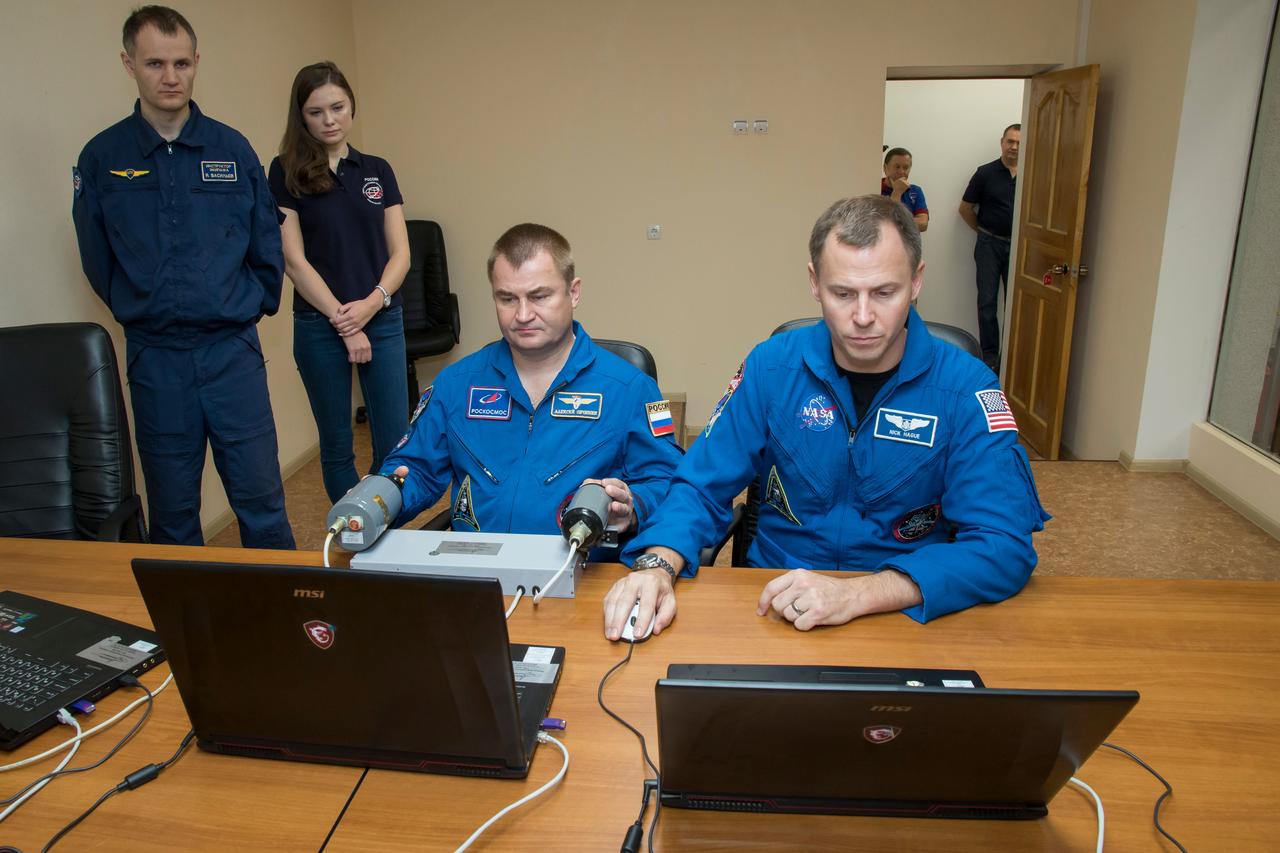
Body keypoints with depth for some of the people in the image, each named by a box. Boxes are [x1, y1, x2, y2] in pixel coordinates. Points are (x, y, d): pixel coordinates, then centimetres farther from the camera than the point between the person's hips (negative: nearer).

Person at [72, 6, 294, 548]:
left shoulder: (232, 149, 2)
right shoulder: (102, 157, 1)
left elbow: (267, 244, 8)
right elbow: (97, 260, 9)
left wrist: (253, 305, 8)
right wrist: (141, 312, 11)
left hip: (232, 348, 0)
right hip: (154, 356, 1)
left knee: (260, 497, 2)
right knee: (172, 507, 10)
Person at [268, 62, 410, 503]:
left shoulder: (377, 171, 8)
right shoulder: (287, 173, -1)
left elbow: (399, 254, 4)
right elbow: (294, 260, -6)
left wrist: (373, 302, -12)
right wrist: (342, 321, -11)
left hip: (383, 321, 2)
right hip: (319, 326, -2)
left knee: (394, 443, 2)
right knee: (337, 446, 9)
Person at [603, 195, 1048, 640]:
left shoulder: (966, 388, -10)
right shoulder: (771, 366, -5)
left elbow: (1005, 544, -17)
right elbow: (701, 488, -3)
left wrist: (856, 594, -30)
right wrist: (657, 566, -24)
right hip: (772, 606, 0)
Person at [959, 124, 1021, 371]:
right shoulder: (986, 173, -2)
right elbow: (965, 208, 6)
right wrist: (984, 231, 8)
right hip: (989, 245, -1)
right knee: (987, 302, 0)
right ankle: (990, 356, 8)